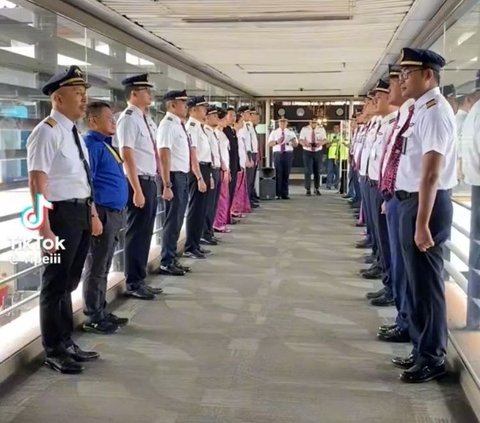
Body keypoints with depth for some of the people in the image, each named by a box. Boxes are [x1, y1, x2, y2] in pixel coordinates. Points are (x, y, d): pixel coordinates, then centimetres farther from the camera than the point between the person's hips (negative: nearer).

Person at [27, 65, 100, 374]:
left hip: (81, 213, 9)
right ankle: (54, 351, 19)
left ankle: (66, 343, 34)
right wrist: (45, 228, -26)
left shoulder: (74, 133, 14)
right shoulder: (47, 132, -15)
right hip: (62, 213, -9)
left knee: (69, 282, 19)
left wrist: (92, 213, 23)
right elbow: (37, 183, -21)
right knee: (56, 284, 4)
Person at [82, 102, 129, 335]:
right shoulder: (91, 144, -12)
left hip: (114, 212, 10)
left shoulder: (105, 144, 16)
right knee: (96, 268, 0)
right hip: (103, 213, -10)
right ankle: (93, 318, 8)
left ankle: (101, 312, 27)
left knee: (103, 267, 17)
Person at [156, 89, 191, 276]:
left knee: (178, 220, 14)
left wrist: (184, 177, 17)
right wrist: (167, 185, -23)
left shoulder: (179, 124, 13)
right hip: (174, 177, -9)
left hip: (183, 176, 9)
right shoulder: (168, 125, -15)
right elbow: (164, 156, -20)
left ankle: (172, 260, 23)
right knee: (172, 220, -2)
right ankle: (166, 263, 7)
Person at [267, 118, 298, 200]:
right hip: (278, 154, -1)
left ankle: (285, 194, 7)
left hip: (288, 154, 1)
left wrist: (293, 141, -16)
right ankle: (278, 194, 3)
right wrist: (276, 142, -17)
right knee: (278, 174, -4)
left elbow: (296, 144, 7)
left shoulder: (291, 133, 13)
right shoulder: (274, 133, 10)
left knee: (286, 174, 1)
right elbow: (269, 144, 1)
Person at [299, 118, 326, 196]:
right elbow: (301, 140, -7)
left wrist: (320, 143, -26)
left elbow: (324, 140, -2)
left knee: (317, 171, 6)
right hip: (307, 152, -2)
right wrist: (305, 143, -30)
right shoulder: (304, 129, -3)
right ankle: (308, 189, 0)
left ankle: (317, 189, 18)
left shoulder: (321, 129, 3)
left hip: (318, 152, 2)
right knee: (308, 171, -7)